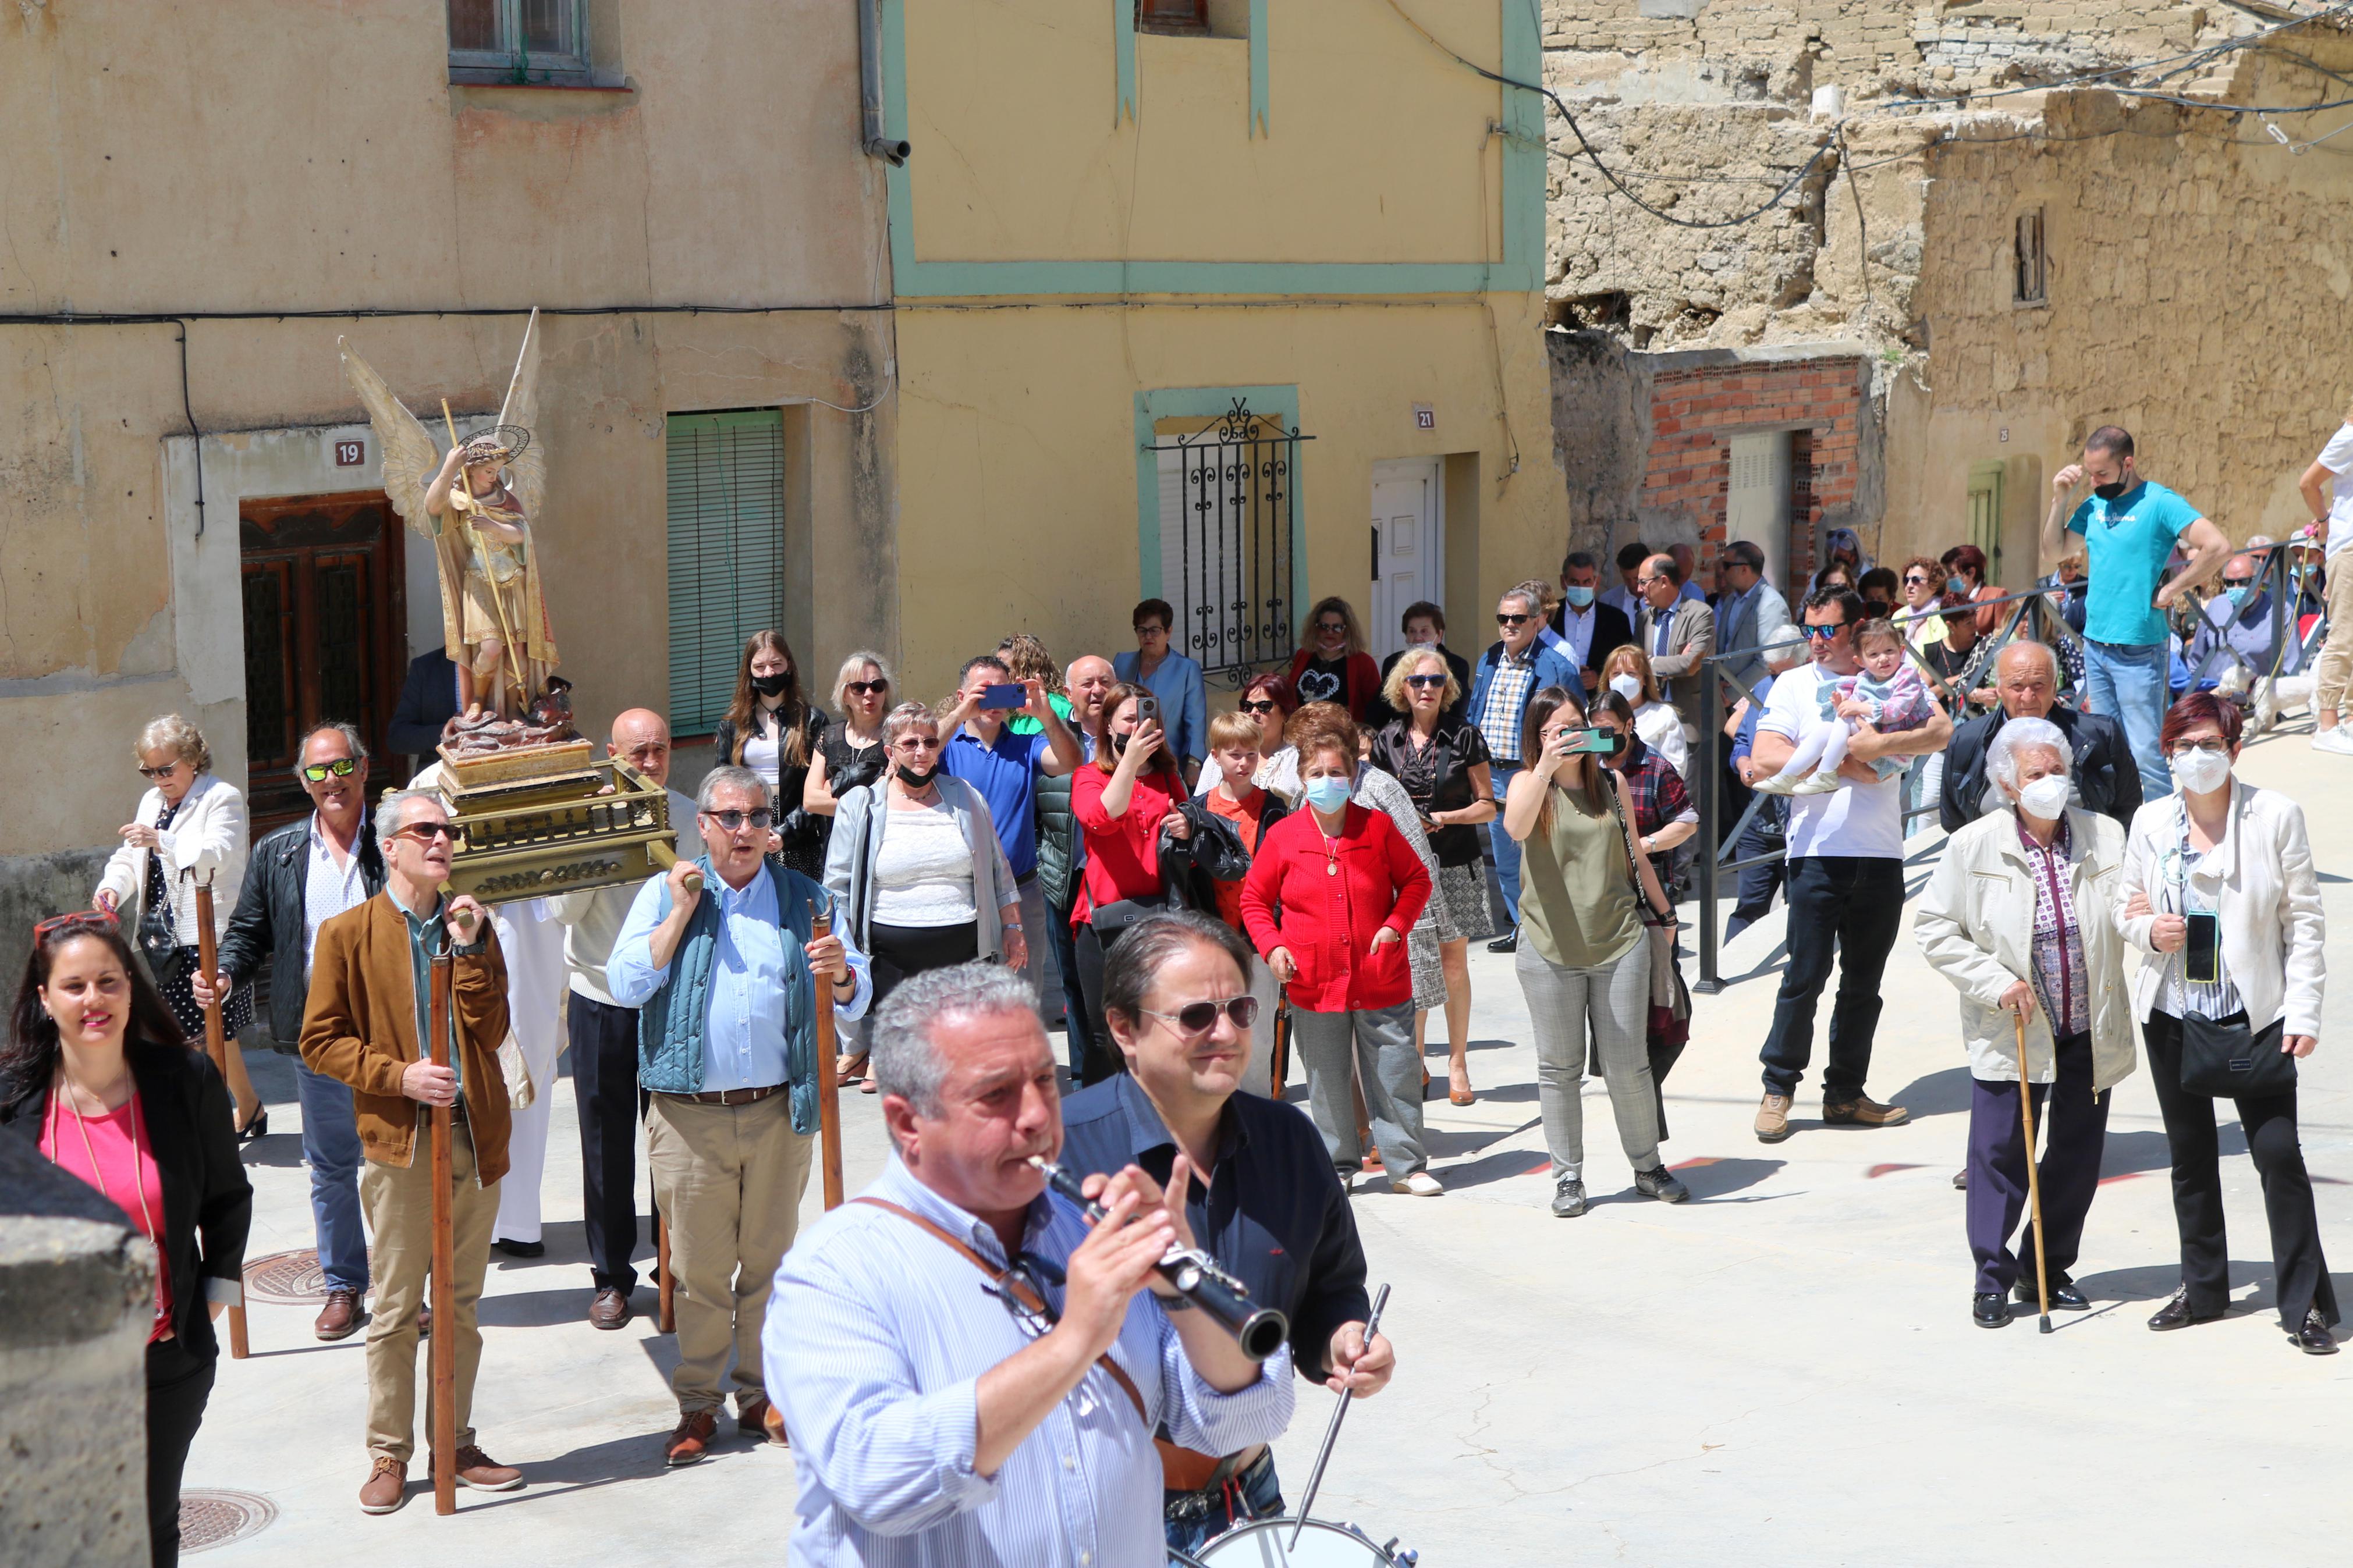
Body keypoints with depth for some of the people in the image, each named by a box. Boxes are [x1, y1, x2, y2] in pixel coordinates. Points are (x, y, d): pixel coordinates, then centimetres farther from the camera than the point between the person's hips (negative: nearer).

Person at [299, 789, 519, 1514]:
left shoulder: (470, 925, 9)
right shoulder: (348, 934, -3)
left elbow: (491, 1030, -1)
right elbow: (320, 1041, -4)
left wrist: (469, 949, -12)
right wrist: (399, 1075, -15)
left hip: (474, 1136, 4)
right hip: (399, 1140, -4)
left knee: (462, 1304, 11)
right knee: (396, 1308, 2)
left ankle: (455, 1443, 20)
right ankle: (389, 1453, 12)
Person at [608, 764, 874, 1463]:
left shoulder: (804, 899, 8)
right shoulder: (663, 893, 5)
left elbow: (856, 998, 4)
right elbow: (626, 986, -6)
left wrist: (841, 975, -19)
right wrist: (681, 913, -12)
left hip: (778, 1113, 1)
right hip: (689, 1116, -1)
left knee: (769, 1261, 9)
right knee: (699, 1269, 4)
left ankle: (763, 1396, 22)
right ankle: (698, 1404, 16)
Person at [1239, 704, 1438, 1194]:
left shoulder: (1378, 828, 0)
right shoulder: (1282, 836, -2)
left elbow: (1417, 880, 10)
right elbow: (1254, 899, 7)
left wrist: (1396, 924, -5)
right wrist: (1271, 946, -7)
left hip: (1381, 979, 0)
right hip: (1314, 984, 0)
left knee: (1395, 1075, 4)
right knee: (1327, 1081, 10)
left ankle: (1406, 1165, 15)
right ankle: (1337, 1165, 24)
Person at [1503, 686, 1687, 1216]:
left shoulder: (1611, 783, 9)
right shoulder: (1529, 784, 0)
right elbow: (1515, 828, -24)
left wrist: (1663, 910, 26)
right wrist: (1547, 765, -34)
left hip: (1620, 942, 2)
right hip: (1551, 949, -2)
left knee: (1628, 1064, 4)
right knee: (1559, 1069, 3)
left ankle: (1648, 1166, 20)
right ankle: (1568, 1176, 14)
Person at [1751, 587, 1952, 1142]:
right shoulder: (1795, 684, 5)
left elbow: (1942, 731, -9)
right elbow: (1765, 757, -7)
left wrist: (1879, 745, -21)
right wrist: (1841, 764, -13)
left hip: (1881, 856, 2)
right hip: (1817, 852, -2)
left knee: (1863, 983, 9)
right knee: (1805, 977, -4)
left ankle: (1845, 1093, 19)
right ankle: (1778, 1088, 9)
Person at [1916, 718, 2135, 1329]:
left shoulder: (2105, 838, 1)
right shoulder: (1973, 846, -5)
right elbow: (1935, 928, -2)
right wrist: (1995, 982, -13)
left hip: (2091, 1035, 3)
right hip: (2010, 1036, -3)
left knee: (2078, 1156, 10)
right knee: (2000, 1154, -1)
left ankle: (2048, 1268, 26)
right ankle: (1993, 1276, 13)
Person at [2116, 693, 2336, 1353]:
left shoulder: (2276, 815, -5)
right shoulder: (2151, 822, 5)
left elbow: (2304, 919, -3)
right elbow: (2127, 905, 15)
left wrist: (2304, 1010, -9)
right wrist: (2150, 930, -8)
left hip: (2254, 1013, -4)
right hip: (2172, 1012, 4)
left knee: (2278, 1151, -8)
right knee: (2190, 1154, 12)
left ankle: (2306, 1301, 1)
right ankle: (2203, 1287, 27)